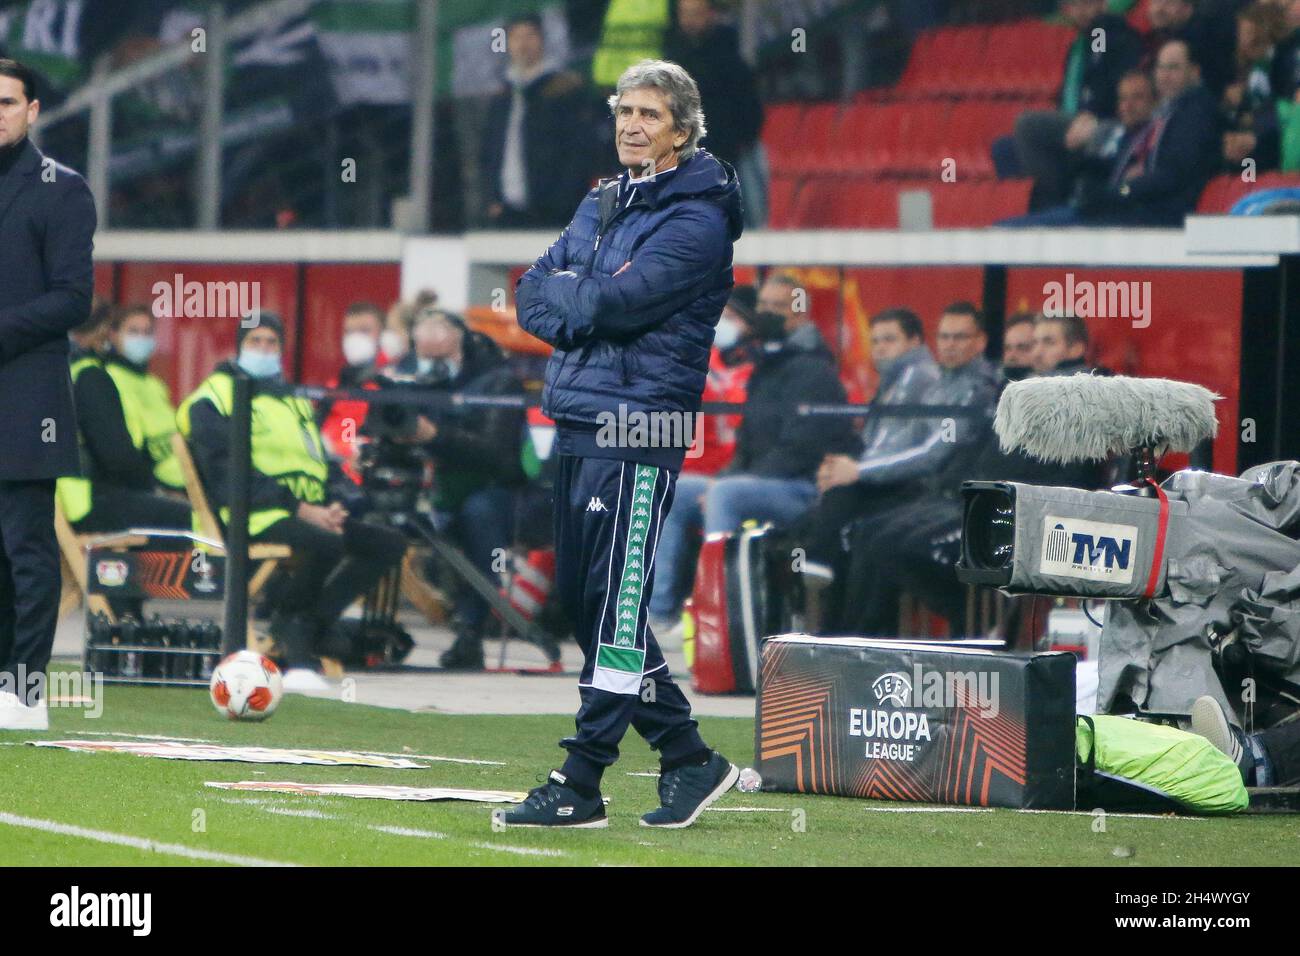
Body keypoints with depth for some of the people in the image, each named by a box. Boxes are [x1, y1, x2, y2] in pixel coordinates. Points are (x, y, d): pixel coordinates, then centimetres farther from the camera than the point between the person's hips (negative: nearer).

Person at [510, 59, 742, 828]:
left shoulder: (696, 220, -8)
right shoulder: (600, 207, 18)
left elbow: (618, 300, -18)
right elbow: (532, 297, 12)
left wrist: (565, 294, 0)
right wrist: (586, 310, -7)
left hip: (638, 427, -9)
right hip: (577, 420, 9)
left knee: (615, 606, -8)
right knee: (585, 600, 10)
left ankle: (580, 784, -7)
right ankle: (690, 758, 18)